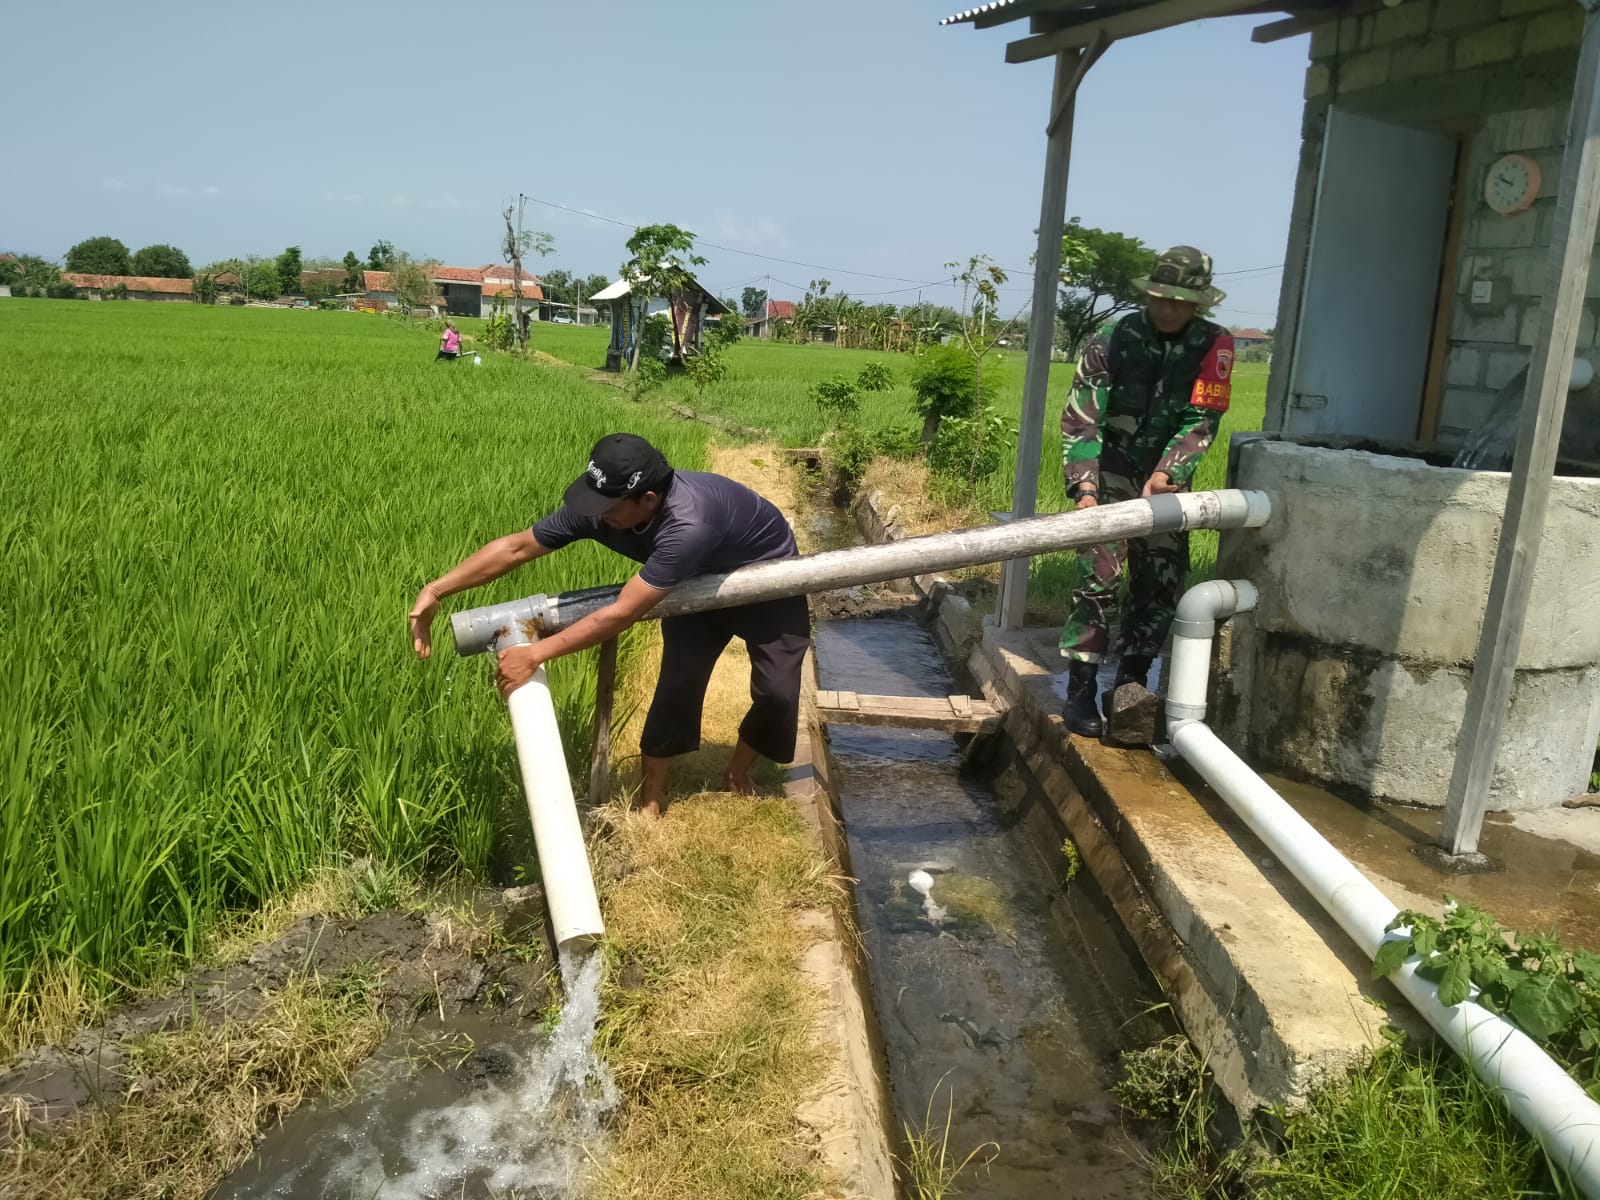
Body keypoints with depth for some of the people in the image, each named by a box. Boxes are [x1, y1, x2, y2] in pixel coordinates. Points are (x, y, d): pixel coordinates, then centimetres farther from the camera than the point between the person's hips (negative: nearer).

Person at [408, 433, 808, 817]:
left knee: (777, 691, -8)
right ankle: (649, 798, 8)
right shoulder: (598, 508, -28)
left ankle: (737, 773, 20)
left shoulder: (688, 525, -48)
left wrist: (535, 655, -43)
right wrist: (435, 590, -24)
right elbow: (515, 547, -19)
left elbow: (621, 614, -46)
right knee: (678, 682, -7)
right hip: (702, 580, 5)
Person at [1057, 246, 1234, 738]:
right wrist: (1084, 489, -24)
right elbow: (1079, 419, -14)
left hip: (1166, 480, 3)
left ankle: (1129, 690, 17)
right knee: (1099, 576, -13)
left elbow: (1201, 419, -11)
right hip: (1111, 473, -3)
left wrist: (1165, 474, -25)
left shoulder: (1215, 346, -6)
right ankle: (1079, 692, -8)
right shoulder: (1113, 340, -12)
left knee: (1161, 587, 4)